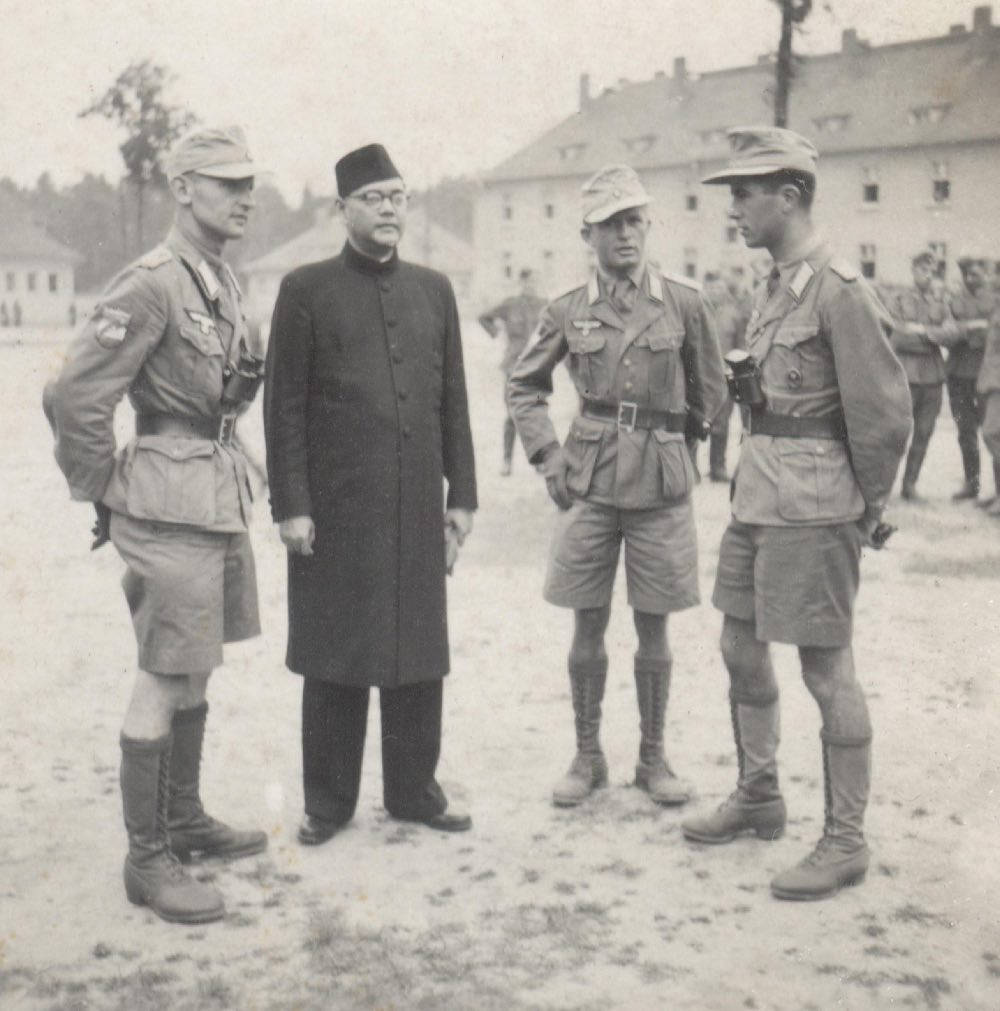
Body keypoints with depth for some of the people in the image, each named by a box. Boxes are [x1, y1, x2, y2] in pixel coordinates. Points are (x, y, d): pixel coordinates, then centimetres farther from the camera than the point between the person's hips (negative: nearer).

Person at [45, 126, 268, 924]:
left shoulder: (226, 282, 11)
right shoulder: (150, 287, -17)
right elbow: (74, 399, -19)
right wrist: (103, 494, -8)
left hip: (222, 495, 9)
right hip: (172, 506, -9)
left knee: (196, 670, 17)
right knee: (165, 679, -3)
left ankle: (185, 819, 31)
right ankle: (148, 859, 6)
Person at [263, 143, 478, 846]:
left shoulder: (434, 290, 11)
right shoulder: (306, 290, 0)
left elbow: (453, 402, 12)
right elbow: (284, 407, -3)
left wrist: (461, 495, 8)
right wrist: (291, 505, -9)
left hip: (418, 509, 4)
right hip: (335, 510, -3)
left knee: (419, 655, 9)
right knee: (335, 658, 5)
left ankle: (414, 789, 24)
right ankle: (329, 801, 18)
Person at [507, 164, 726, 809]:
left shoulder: (684, 303, -1)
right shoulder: (568, 312, 1)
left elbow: (710, 392, 12)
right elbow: (524, 387, 12)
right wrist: (549, 457, 3)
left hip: (662, 484, 0)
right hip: (590, 486, 1)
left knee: (653, 631, 7)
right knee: (588, 628, 6)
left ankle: (653, 757, 22)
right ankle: (588, 756, 21)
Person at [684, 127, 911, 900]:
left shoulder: (839, 290, -16)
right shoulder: (776, 286, 11)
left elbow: (886, 411, -16)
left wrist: (869, 507, -6)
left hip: (812, 503, -9)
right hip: (759, 491, 9)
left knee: (826, 669, 0)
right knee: (743, 648, 17)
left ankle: (846, 842, 13)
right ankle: (758, 799, 35)